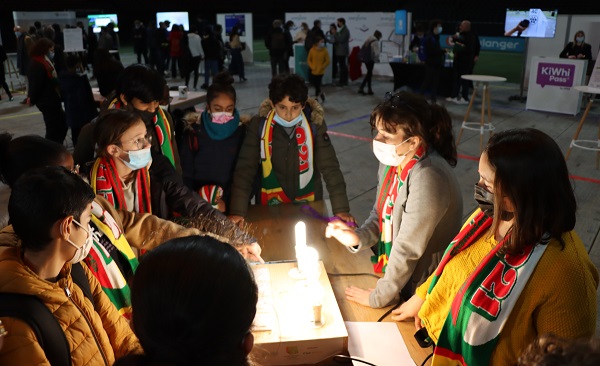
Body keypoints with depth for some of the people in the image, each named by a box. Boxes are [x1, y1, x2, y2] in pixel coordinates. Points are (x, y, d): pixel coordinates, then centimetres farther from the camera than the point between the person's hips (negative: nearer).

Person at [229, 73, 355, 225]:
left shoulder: (315, 124, -14)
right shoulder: (258, 125, -14)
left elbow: (330, 167, -13)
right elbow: (245, 168, -14)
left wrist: (341, 208, -20)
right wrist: (237, 211, -22)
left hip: (309, 204, 1)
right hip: (271, 204, 0)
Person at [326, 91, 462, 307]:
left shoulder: (427, 177, -30)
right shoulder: (393, 160, -5)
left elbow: (408, 248, -26)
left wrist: (379, 297, -16)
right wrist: (358, 237, -10)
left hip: (422, 290, -7)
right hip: (392, 271, 7)